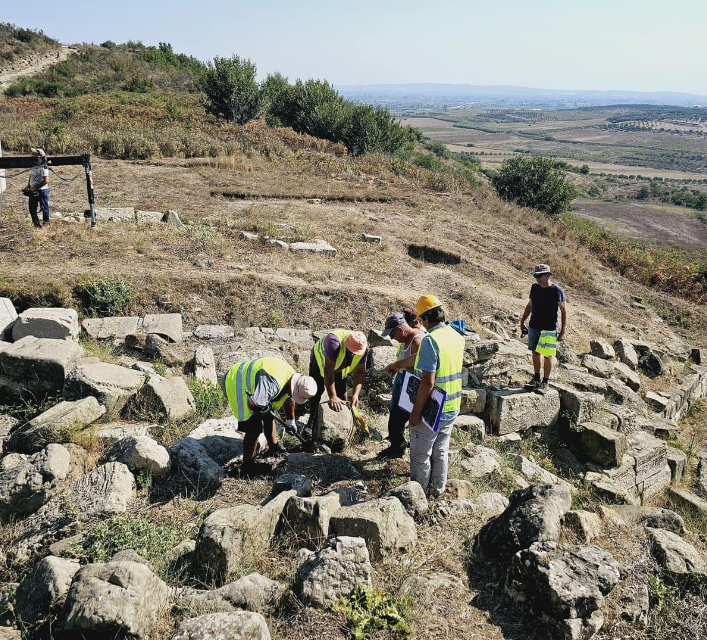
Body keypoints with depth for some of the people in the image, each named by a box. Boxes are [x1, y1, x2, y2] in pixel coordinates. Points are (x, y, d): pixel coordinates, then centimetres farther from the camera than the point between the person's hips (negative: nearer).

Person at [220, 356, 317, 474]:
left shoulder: (293, 377, -3)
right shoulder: (272, 383, -37)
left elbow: (289, 400, 16)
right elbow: (253, 404, -43)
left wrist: (291, 421, 25)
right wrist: (265, 408, -21)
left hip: (250, 384, 10)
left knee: (269, 417, 18)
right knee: (254, 428, -12)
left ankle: (274, 448, 38)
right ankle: (247, 467, 1)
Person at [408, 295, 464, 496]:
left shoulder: (430, 340, -24)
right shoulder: (457, 336, 1)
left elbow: (428, 382, -27)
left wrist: (416, 412, -17)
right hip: (452, 408, 7)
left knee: (420, 454, 12)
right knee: (441, 450, 23)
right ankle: (438, 489, 37)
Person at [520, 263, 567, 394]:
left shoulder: (557, 290, -11)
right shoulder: (534, 287, 4)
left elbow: (564, 311, -8)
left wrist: (563, 331, -11)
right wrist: (522, 322, 16)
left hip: (549, 329, -5)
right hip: (534, 326, 5)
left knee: (547, 355, -2)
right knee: (535, 352, 12)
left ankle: (545, 382, 8)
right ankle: (536, 378, 25)